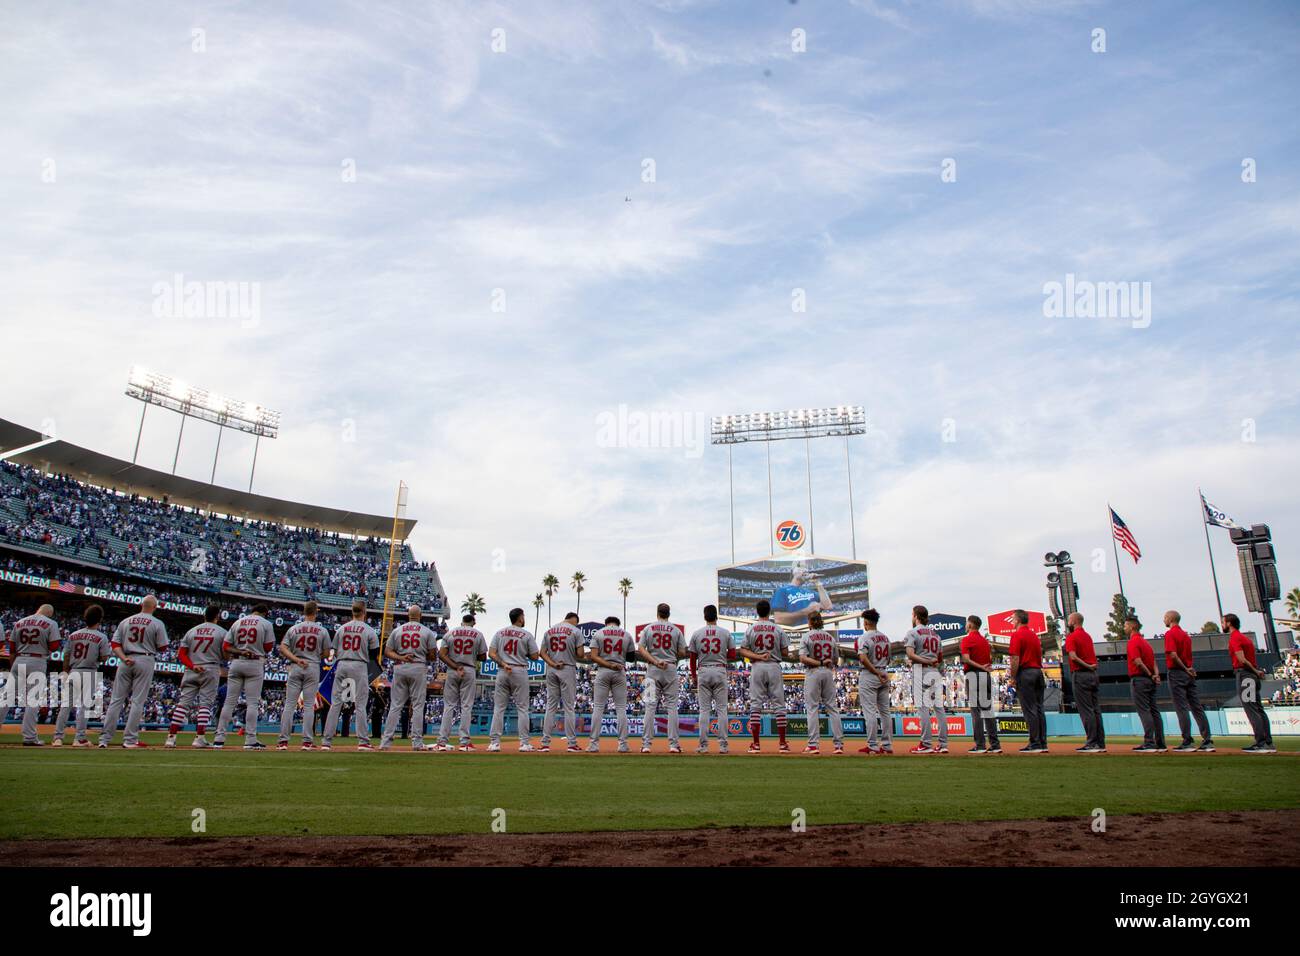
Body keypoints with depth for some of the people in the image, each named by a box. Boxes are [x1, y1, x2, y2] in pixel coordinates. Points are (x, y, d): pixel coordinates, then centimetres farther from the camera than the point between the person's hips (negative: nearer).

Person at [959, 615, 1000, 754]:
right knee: (988, 709, 9)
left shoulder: (967, 639, -4)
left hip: (973, 674, -7)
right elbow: (990, 660, 12)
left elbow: (966, 659, -18)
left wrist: (980, 667, -16)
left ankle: (980, 745, -6)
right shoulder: (985, 640, 16)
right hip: (987, 675, 7)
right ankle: (995, 744, 9)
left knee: (976, 710, -5)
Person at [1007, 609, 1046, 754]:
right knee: (1039, 709, 9)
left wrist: (1013, 677, -8)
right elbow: (1040, 656, 18)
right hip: (1038, 671, 8)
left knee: (1029, 710, -6)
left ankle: (1034, 744, -6)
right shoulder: (1034, 635, 17)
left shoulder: (1017, 634, -8)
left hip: (1025, 673, -8)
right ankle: (1043, 743, 9)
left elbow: (1015, 659, -14)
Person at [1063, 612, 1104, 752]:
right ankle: (1100, 744, 11)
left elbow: (1073, 656, -18)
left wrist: (1087, 667, -13)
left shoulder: (1071, 637, -8)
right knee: (1096, 709, 9)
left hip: (1080, 674, -8)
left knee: (1086, 710, -6)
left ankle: (1091, 744, -7)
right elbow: (1094, 655, 20)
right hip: (1093, 674, 8)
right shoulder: (1088, 636, 16)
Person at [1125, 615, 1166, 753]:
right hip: (1150, 680, 9)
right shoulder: (1146, 642, 19)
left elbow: (1138, 662, -20)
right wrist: (1156, 675, -2)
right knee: (1154, 711, 10)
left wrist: (1150, 675, -10)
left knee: (1144, 711, -8)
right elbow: (1153, 661, 11)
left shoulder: (1133, 641, -10)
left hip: (1138, 679, -9)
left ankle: (1149, 744, -11)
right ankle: (1160, 744, 12)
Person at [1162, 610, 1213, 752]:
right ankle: (1207, 741, 6)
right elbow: (1189, 656, 16)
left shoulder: (1170, 633, -8)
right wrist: (1188, 669, 7)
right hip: (1190, 674, 8)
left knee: (1181, 708, -6)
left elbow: (1173, 655, -19)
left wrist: (1185, 669, -12)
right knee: (1197, 707, 7)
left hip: (1176, 673, -8)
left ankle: (1187, 742, -6)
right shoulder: (1185, 634, 17)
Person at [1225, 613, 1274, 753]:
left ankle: (1261, 744, -11)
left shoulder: (1234, 638, -9)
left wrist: (1256, 672, -12)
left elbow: (1242, 660, -19)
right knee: (1259, 709, 9)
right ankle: (1268, 743, 11)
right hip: (1253, 676, 10)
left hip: (1244, 674, -9)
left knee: (1251, 710, -9)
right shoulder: (1245, 637, 21)